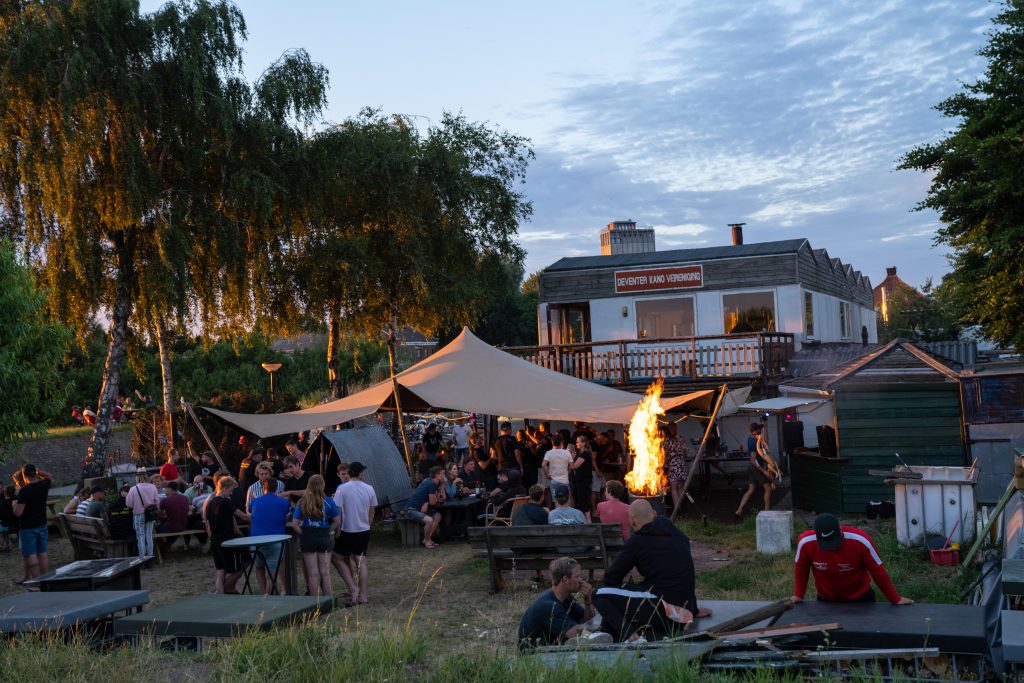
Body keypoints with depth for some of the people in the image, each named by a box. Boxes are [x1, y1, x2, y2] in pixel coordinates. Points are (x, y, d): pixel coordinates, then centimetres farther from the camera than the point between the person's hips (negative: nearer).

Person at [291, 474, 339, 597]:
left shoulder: (302, 502, -6)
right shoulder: (328, 502, -6)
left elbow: (294, 524, -9)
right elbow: (337, 521, -4)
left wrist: (303, 534, 1)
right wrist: (327, 531, 5)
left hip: (307, 539, 0)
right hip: (324, 538, 0)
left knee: (313, 574, 6)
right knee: (325, 573, 8)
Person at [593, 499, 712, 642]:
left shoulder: (638, 540, -2)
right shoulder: (678, 535, 16)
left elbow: (611, 578, 4)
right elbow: (688, 576, 28)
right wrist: (693, 610, 40)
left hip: (661, 611, -8)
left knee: (600, 594, -1)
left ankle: (630, 636, -20)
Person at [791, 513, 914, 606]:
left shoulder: (860, 541, -30)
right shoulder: (805, 542, -26)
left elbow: (877, 571, -16)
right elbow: (801, 569, -4)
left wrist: (896, 599, -9)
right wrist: (798, 595, -3)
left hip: (860, 599, -1)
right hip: (826, 601, 1)